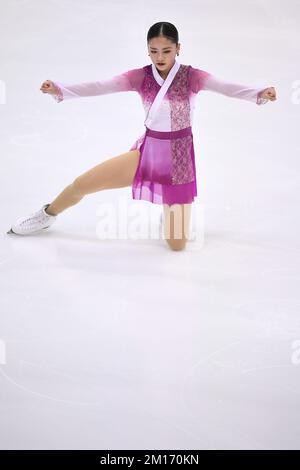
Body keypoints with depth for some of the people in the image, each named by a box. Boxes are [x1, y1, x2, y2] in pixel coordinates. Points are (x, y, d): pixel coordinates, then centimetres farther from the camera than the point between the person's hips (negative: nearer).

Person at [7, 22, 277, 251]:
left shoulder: (191, 76, -12)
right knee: (82, 184, -4)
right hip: (146, 152, 2)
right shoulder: (141, 76, -5)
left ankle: (173, 206, 32)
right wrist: (60, 90, -30)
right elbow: (100, 87, -16)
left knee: (177, 244, -4)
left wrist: (259, 94, -47)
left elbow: (224, 87, -28)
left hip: (179, 160, -2)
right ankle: (47, 215, 28)